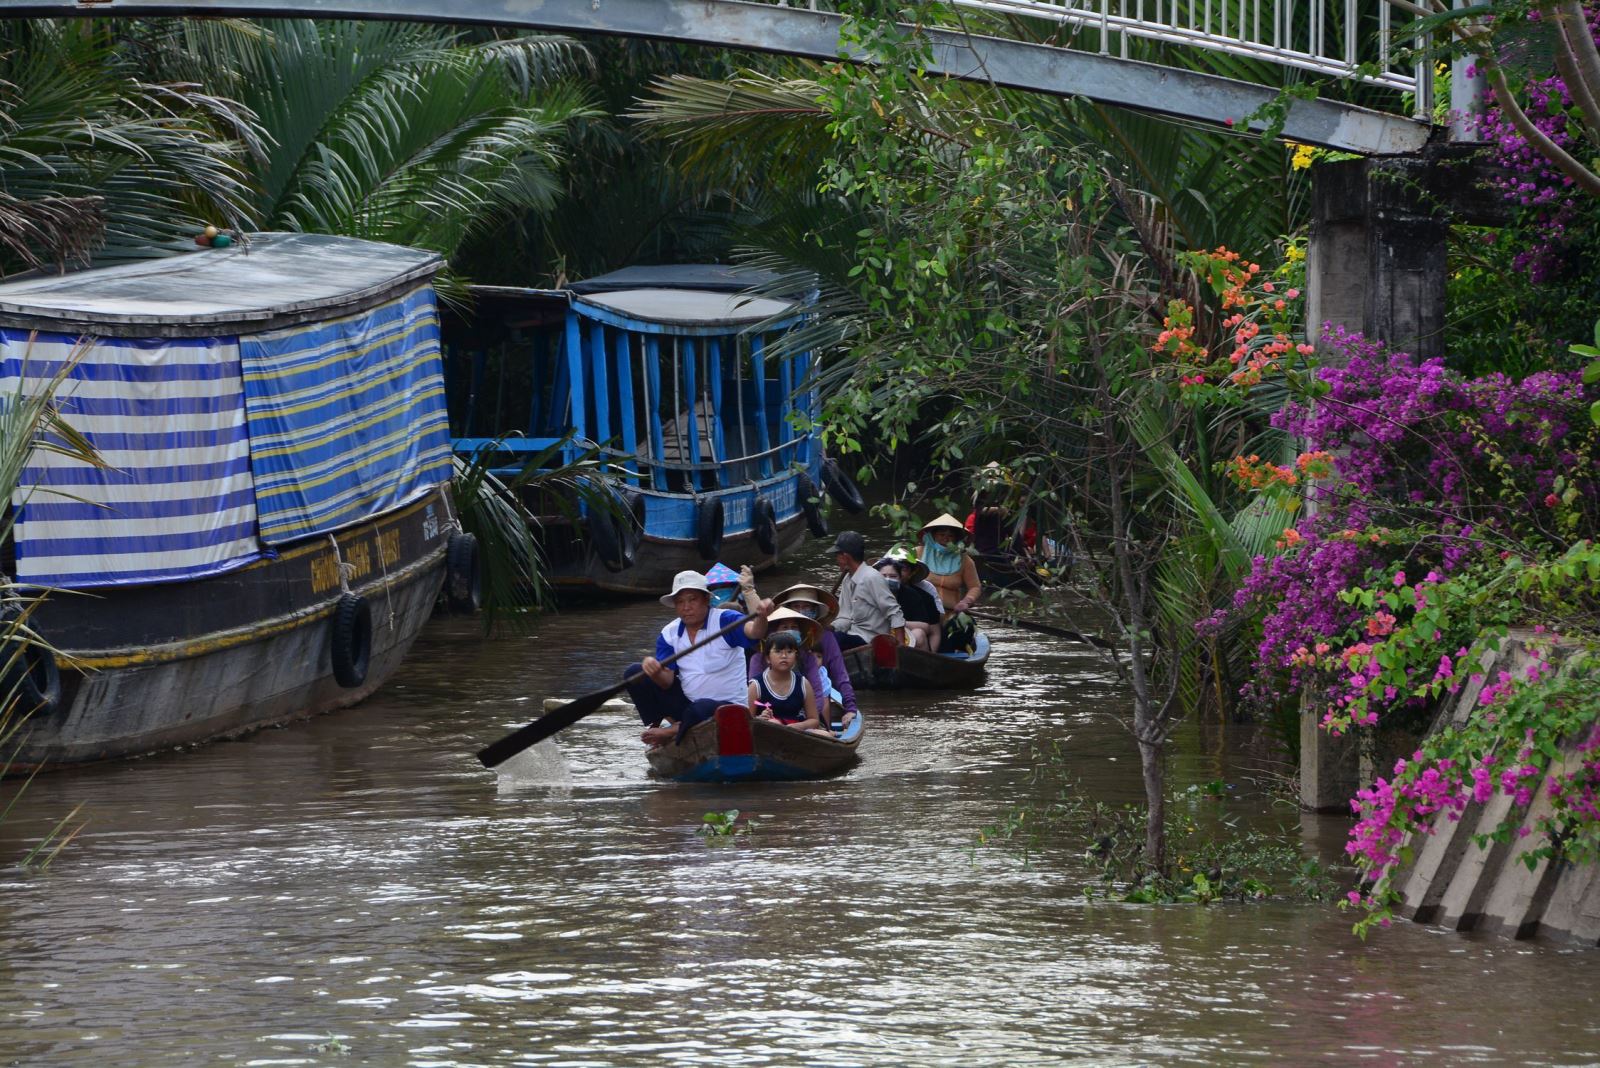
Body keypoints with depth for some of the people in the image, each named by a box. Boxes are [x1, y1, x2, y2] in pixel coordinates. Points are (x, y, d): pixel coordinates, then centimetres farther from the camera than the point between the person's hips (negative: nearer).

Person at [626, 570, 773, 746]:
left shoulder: (724, 621, -10)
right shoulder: (669, 634, 3)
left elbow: (753, 632, -30)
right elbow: (667, 682, -6)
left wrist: (761, 617, -54)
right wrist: (656, 673, -30)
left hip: (729, 708, -5)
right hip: (687, 703, 5)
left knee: (702, 708, -41)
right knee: (634, 674, -5)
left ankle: (672, 733, -11)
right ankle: (654, 728, -8)